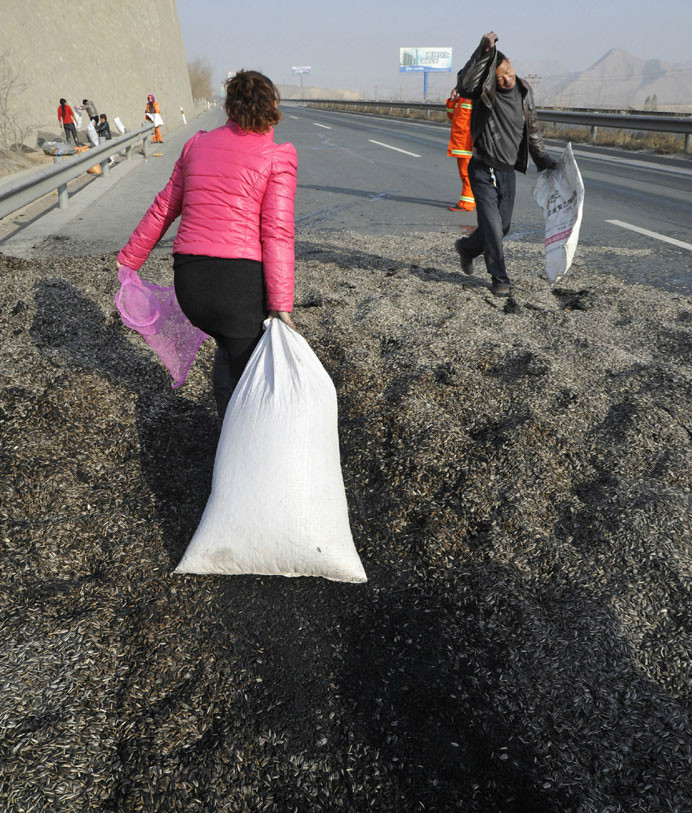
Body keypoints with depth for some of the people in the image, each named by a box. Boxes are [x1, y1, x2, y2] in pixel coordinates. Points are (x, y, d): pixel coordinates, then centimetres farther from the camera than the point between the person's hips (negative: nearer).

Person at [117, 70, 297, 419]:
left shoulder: (198, 144, 13)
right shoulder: (278, 156, -2)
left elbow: (163, 209, 18)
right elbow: (277, 233, -12)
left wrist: (129, 259, 28)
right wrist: (281, 307, -14)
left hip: (188, 278, 6)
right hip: (240, 282, -5)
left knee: (229, 345, 30)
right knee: (244, 368, 12)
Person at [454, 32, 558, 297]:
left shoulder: (524, 91, 7)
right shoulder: (485, 92, -9)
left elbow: (532, 130, 18)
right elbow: (464, 83, -32)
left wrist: (543, 159, 20)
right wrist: (484, 51, -37)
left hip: (508, 171, 6)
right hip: (483, 171, -6)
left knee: (503, 225, 12)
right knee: (492, 226, -7)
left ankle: (467, 247, 38)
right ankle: (499, 278, 6)